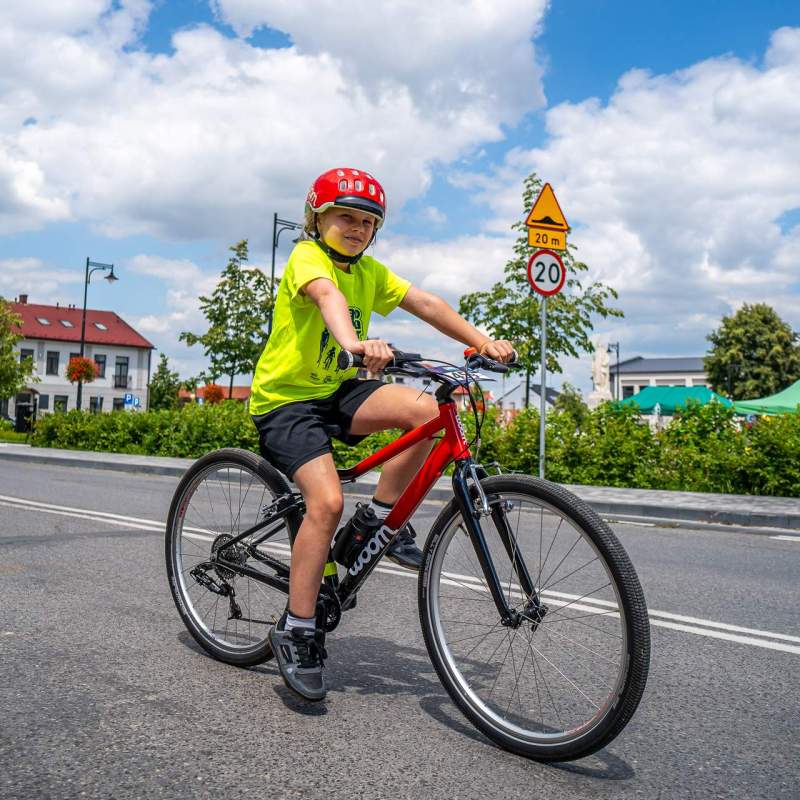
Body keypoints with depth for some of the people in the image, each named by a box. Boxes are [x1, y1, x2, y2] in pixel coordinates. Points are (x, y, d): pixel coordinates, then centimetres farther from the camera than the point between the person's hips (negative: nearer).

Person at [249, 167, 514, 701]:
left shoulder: (370, 271, 10)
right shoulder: (308, 257, -12)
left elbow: (424, 303, 0)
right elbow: (327, 296, -35)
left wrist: (482, 342, -15)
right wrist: (355, 343, -57)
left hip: (338, 390, 7)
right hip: (285, 397, -6)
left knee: (424, 409, -19)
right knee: (328, 501, -25)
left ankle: (383, 518, -2)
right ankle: (296, 632, -10)